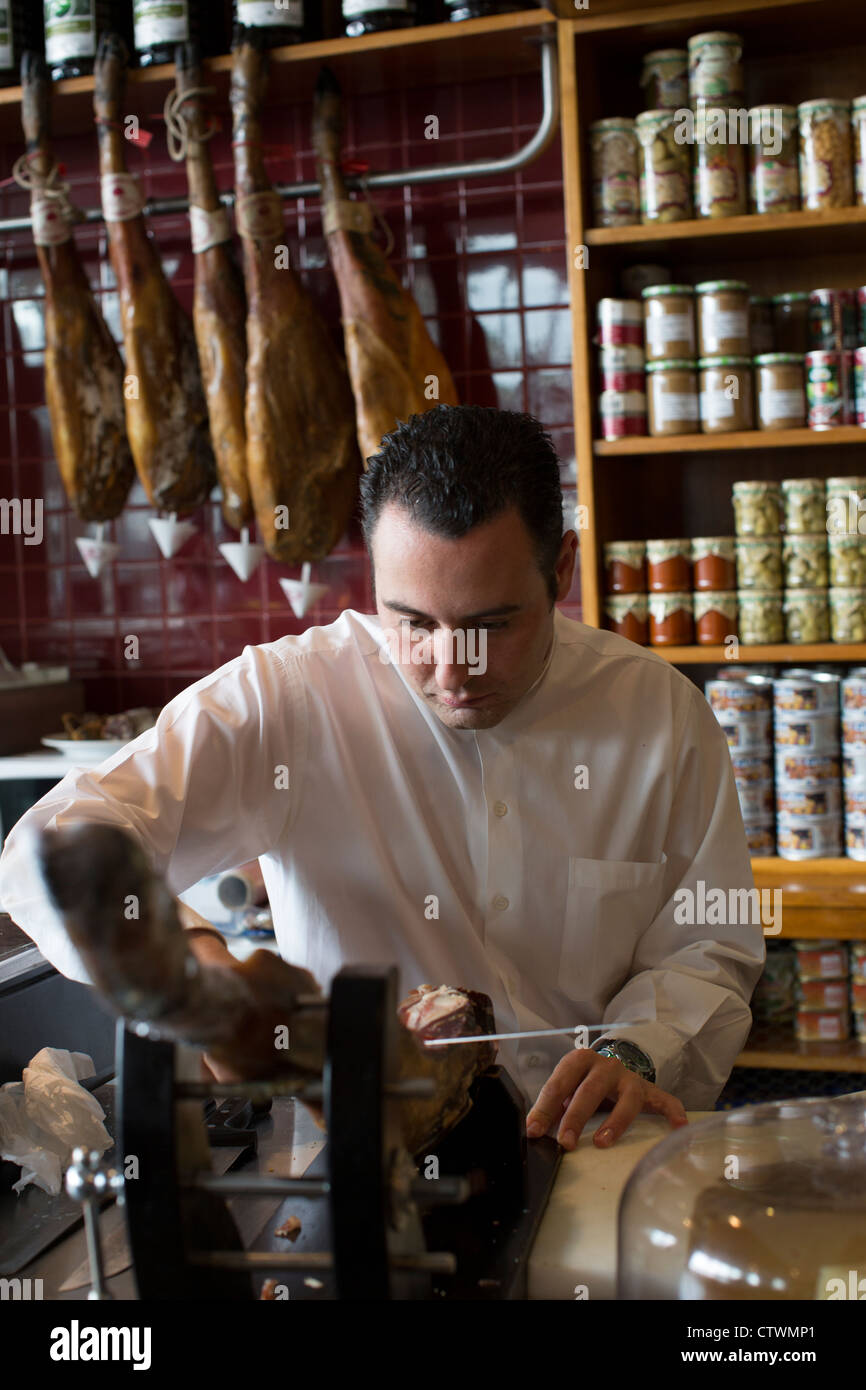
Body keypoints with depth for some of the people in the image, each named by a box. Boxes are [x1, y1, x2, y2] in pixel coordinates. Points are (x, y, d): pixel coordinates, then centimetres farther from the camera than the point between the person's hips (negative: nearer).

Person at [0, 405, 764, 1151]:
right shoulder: (285, 696, -9)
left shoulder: (665, 712, -2)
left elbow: (710, 950, 5)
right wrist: (183, 953, -35)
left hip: (599, 1153, 4)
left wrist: (634, 1052, -16)